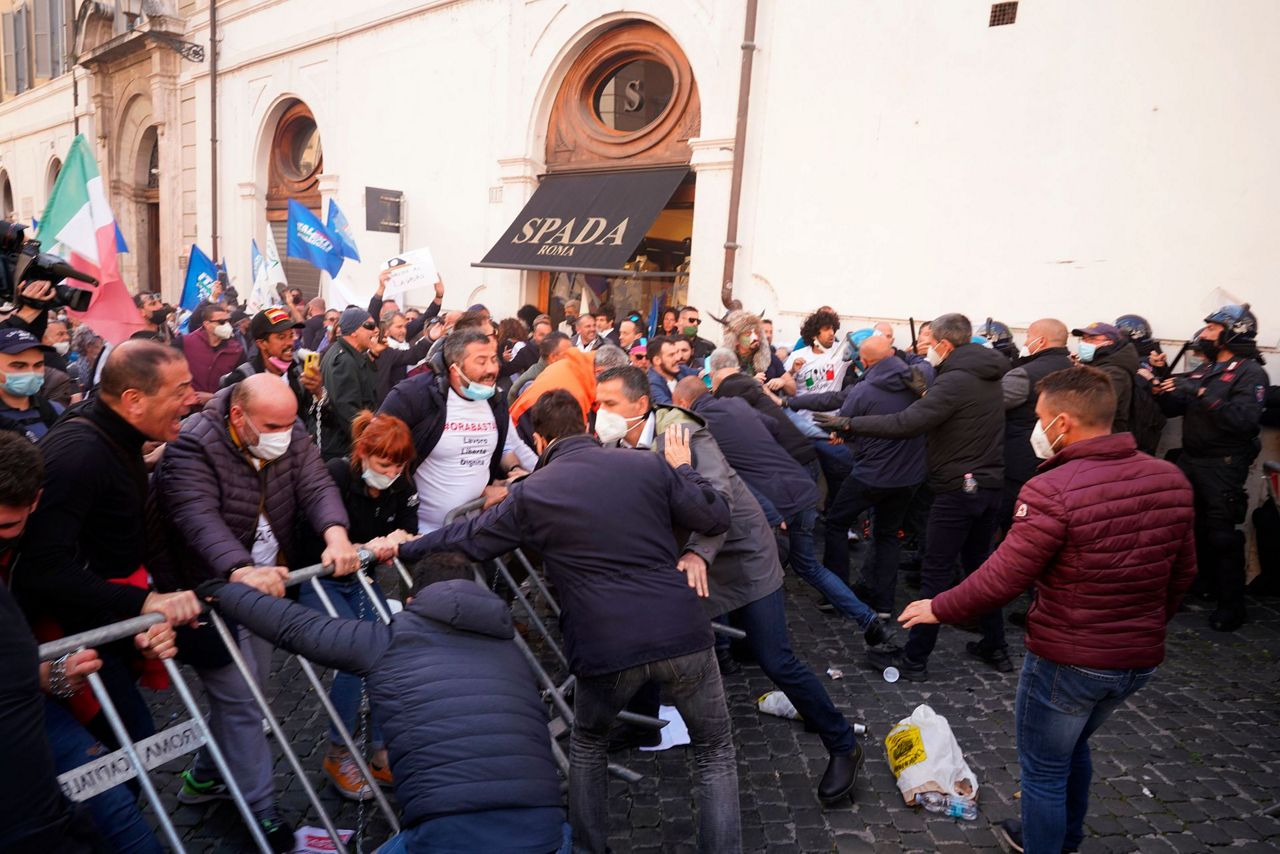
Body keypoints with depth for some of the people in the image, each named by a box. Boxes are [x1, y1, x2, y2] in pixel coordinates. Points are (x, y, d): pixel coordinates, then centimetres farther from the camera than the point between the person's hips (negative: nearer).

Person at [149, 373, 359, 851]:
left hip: (265, 584, 7)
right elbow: (199, 519, -35)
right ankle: (263, 811, 12)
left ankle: (205, 778, 40)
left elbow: (316, 485, -16)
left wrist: (335, 532, -38)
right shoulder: (191, 448, -23)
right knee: (240, 700, -2)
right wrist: (241, 571, -51)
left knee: (245, 689, 18)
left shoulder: (290, 437, -5)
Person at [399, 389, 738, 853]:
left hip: (606, 647, 0)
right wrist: (683, 470, 23)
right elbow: (716, 519, 6)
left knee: (587, 746, 30)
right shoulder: (649, 465, 4)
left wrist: (406, 547, 34)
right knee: (716, 751, 21)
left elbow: (470, 539, 17)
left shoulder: (530, 494, 4)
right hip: (682, 634, 0)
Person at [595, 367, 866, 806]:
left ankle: (843, 747, 13)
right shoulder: (618, 449, -3)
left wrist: (698, 554, -53)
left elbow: (718, 496, -37)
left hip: (741, 555, -6)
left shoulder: (683, 434, -24)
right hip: (681, 558, 7)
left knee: (777, 662, -6)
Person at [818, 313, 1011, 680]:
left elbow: (906, 423, -27)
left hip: (958, 489, -9)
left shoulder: (955, 381, -19)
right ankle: (995, 647, 28)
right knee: (979, 565, 20)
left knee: (937, 572, -2)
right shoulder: (990, 376, 10)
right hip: (990, 485, 9)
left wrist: (848, 424, -24)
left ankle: (914, 659, 6)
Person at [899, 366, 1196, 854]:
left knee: (1044, 770, 14)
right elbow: (1182, 573, 7)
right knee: (1073, 745, 30)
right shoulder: (1170, 479, -4)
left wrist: (939, 609, -6)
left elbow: (1001, 580, -22)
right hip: (1142, 658, 8)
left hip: (1067, 661, -7)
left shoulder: (1052, 492, -26)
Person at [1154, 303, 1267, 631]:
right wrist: (1162, 384, -3)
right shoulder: (1205, 369, 14)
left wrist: (1202, 393, -26)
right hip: (1190, 459, 8)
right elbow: (1172, 408, 13)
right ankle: (1203, 583, 33)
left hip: (1223, 465, -7)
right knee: (1193, 526, 16)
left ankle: (1232, 604, 5)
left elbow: (1245, 420, -24)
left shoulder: (1249, 372, -9)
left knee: (1222, 534, -4)